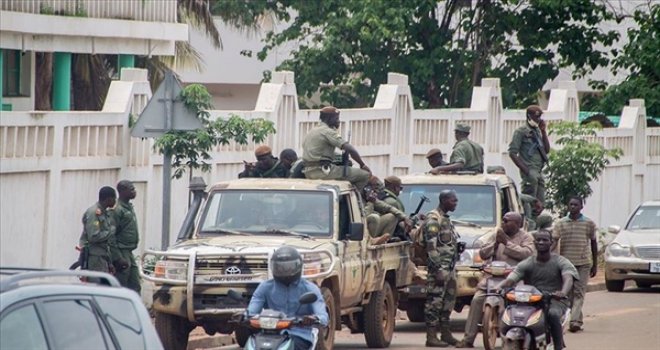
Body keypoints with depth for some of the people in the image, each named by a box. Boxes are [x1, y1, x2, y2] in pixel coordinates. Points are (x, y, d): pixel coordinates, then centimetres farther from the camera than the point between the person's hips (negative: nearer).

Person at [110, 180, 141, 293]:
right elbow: (111, 236, -19)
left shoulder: (129, 207, 15)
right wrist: (118, 258, -22)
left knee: (135, 287, 9)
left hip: (129, 253, 10)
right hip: (122, 254, -10)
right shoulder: (118, 210, -15)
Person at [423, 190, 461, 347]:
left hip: (450, 268, 10)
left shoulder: (446, 219, 18)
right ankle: (431, 336, -8)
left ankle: (445, 334, 22)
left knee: (448, 301, 13)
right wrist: (437, 270, -22)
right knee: (435, 301, -8)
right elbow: (431, 246, -18)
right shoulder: (433, 219, -12)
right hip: (440, 267, -10)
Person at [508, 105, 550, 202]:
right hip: (530, 172, -7)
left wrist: (543, 131, 6)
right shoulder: (521, 131, -4)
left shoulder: (537, 131, 17)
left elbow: (547, 150, 15)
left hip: (539, 172, 7)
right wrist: (525, 170, -15)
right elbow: (512, 152, -8)